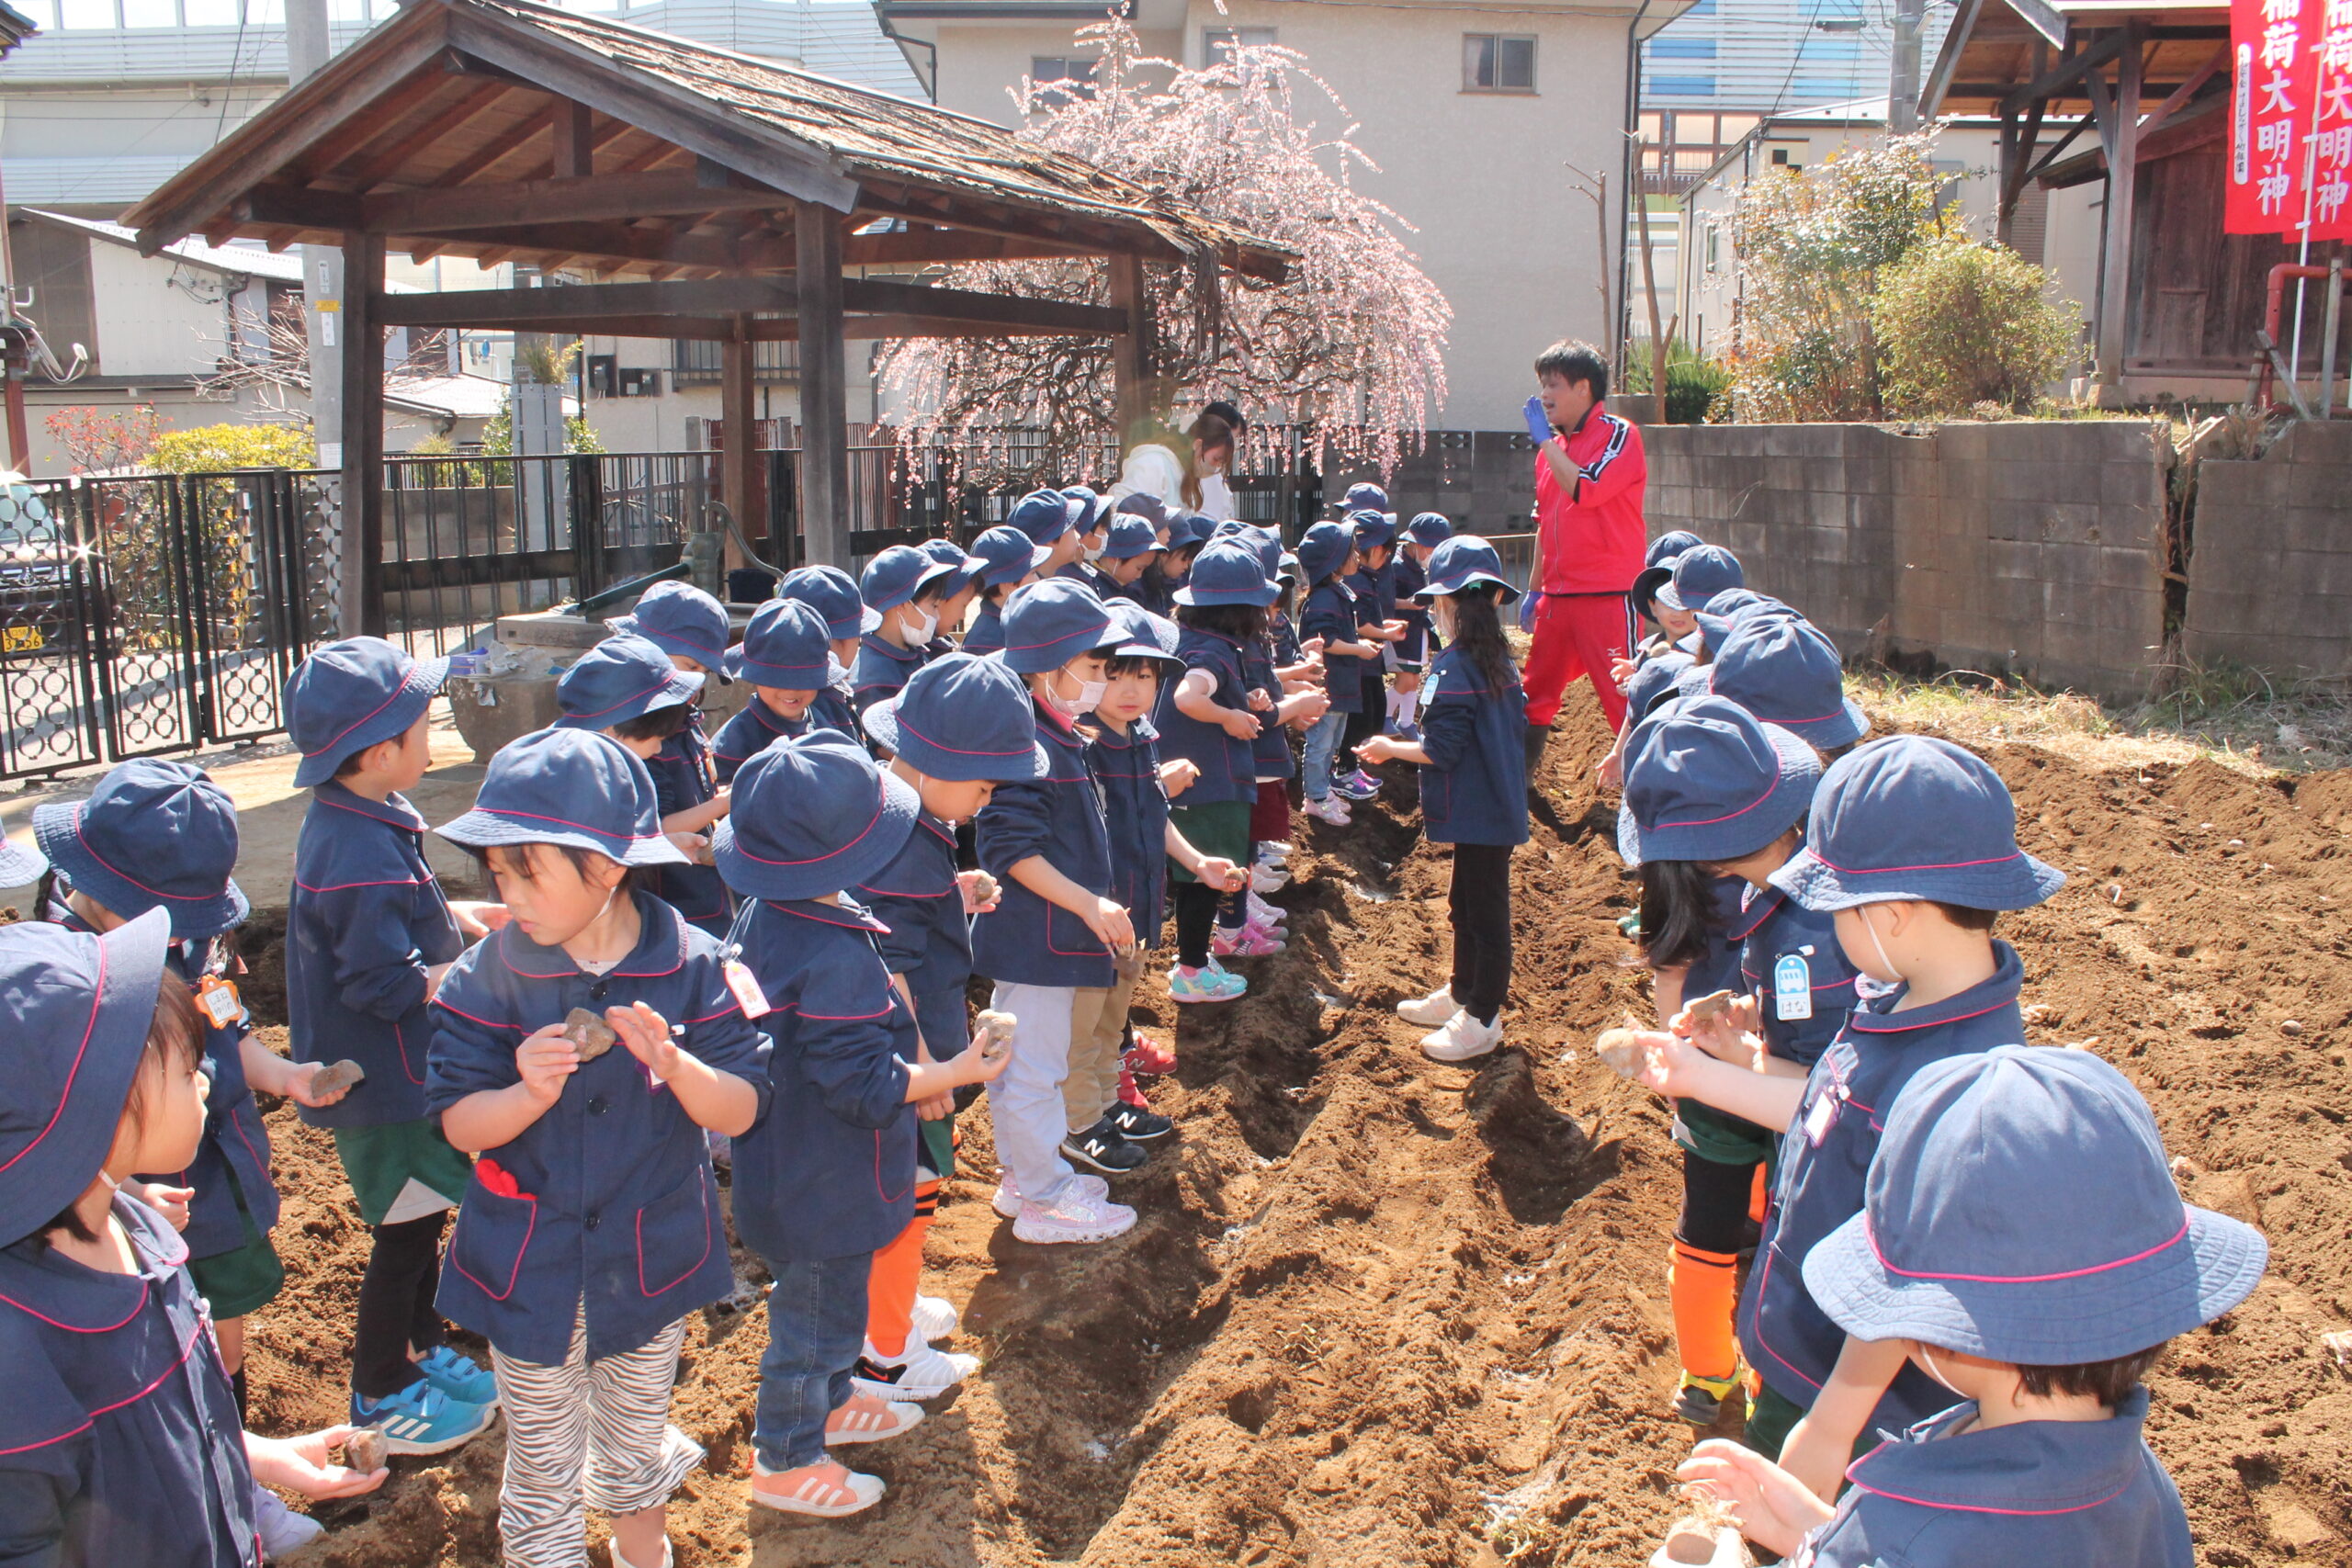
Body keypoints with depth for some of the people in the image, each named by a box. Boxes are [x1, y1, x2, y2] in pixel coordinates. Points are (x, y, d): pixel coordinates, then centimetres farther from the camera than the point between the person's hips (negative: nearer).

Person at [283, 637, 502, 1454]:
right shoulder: (364, 854, -30)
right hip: (384, 1084, -10)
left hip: (401, 1076, 10)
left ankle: (421, 1351, 41)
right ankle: (380, 1396, 24)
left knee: (422, 1216, 23)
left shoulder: (350, 821, 3)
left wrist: (459, 917, 5)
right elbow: (386, 984, -28)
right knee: (402, 1235, 6)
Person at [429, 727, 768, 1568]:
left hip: (651, 1260, 1)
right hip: (529, 1268, -1)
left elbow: (740, 1111, -14)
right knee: (544, 1459, 14)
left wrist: (675, 1065, -33)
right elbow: (457, 1121, -12)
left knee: (640, 1435, 24)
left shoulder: (689, 967, -15)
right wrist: (528, 1095, -32)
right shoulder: (492, 976, -14)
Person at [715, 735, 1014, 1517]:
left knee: (828, 1302, 28)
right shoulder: (836, 956, -33)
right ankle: (785, 1460, 29)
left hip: (783, 1156, 9)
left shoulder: (763, 917, -3)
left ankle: (830, 1402, 49)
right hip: (825, 1187, -9)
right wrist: (958, 1071, -19)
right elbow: (865, 1085, -28)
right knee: (816, 1313, 11)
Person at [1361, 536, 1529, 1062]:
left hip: (1479, 815, -9)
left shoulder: (1453, 667, -20)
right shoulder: (1502, 661, 6)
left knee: (1485, 911, 0)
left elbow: (1442, 749, -22)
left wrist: (1389, 749, -7)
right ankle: (1462, 994, 35)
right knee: (1466, 903, 21)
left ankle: (1482, 1019, 10)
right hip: (1501, 805, 9)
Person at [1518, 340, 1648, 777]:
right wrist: (1535, 589, 21)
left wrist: (1545, 439, -13)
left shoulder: (1619, 435, -7)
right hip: (1558, 595, 8)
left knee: (1623, 698, -7)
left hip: (1607, 596, -8)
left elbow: (1584, 490, -23)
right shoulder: (1553, 446, 15)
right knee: (1535, 695, 15)